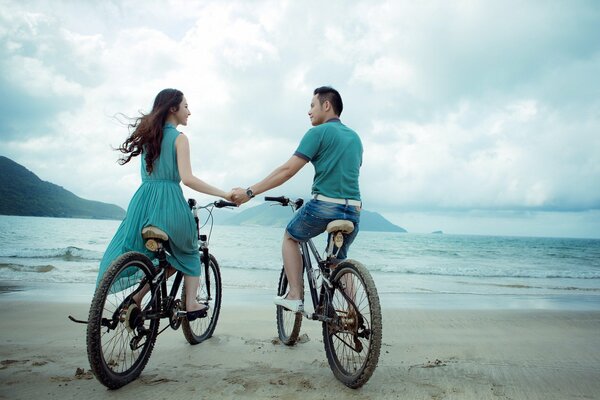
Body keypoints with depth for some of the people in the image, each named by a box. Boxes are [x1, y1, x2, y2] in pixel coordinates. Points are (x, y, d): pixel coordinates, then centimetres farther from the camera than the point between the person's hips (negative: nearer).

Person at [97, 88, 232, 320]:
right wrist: (224, 195, -13)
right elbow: (187, 179, -14)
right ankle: (191, 304, 13)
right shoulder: (179, 138, -3)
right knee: (189, 251, 19)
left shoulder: (148, 135, 17)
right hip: (168, 202, -5)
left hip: (143, 200, 5)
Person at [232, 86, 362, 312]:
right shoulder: (355, 137, 17)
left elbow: (287, 170, -10)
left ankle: (295, 295, 13)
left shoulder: (318, 133, -4)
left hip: (324, 206, -6)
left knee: (290, 237, 21)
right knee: (340, 260, 25)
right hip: (353, 210, 6)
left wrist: (249, 192, -8)